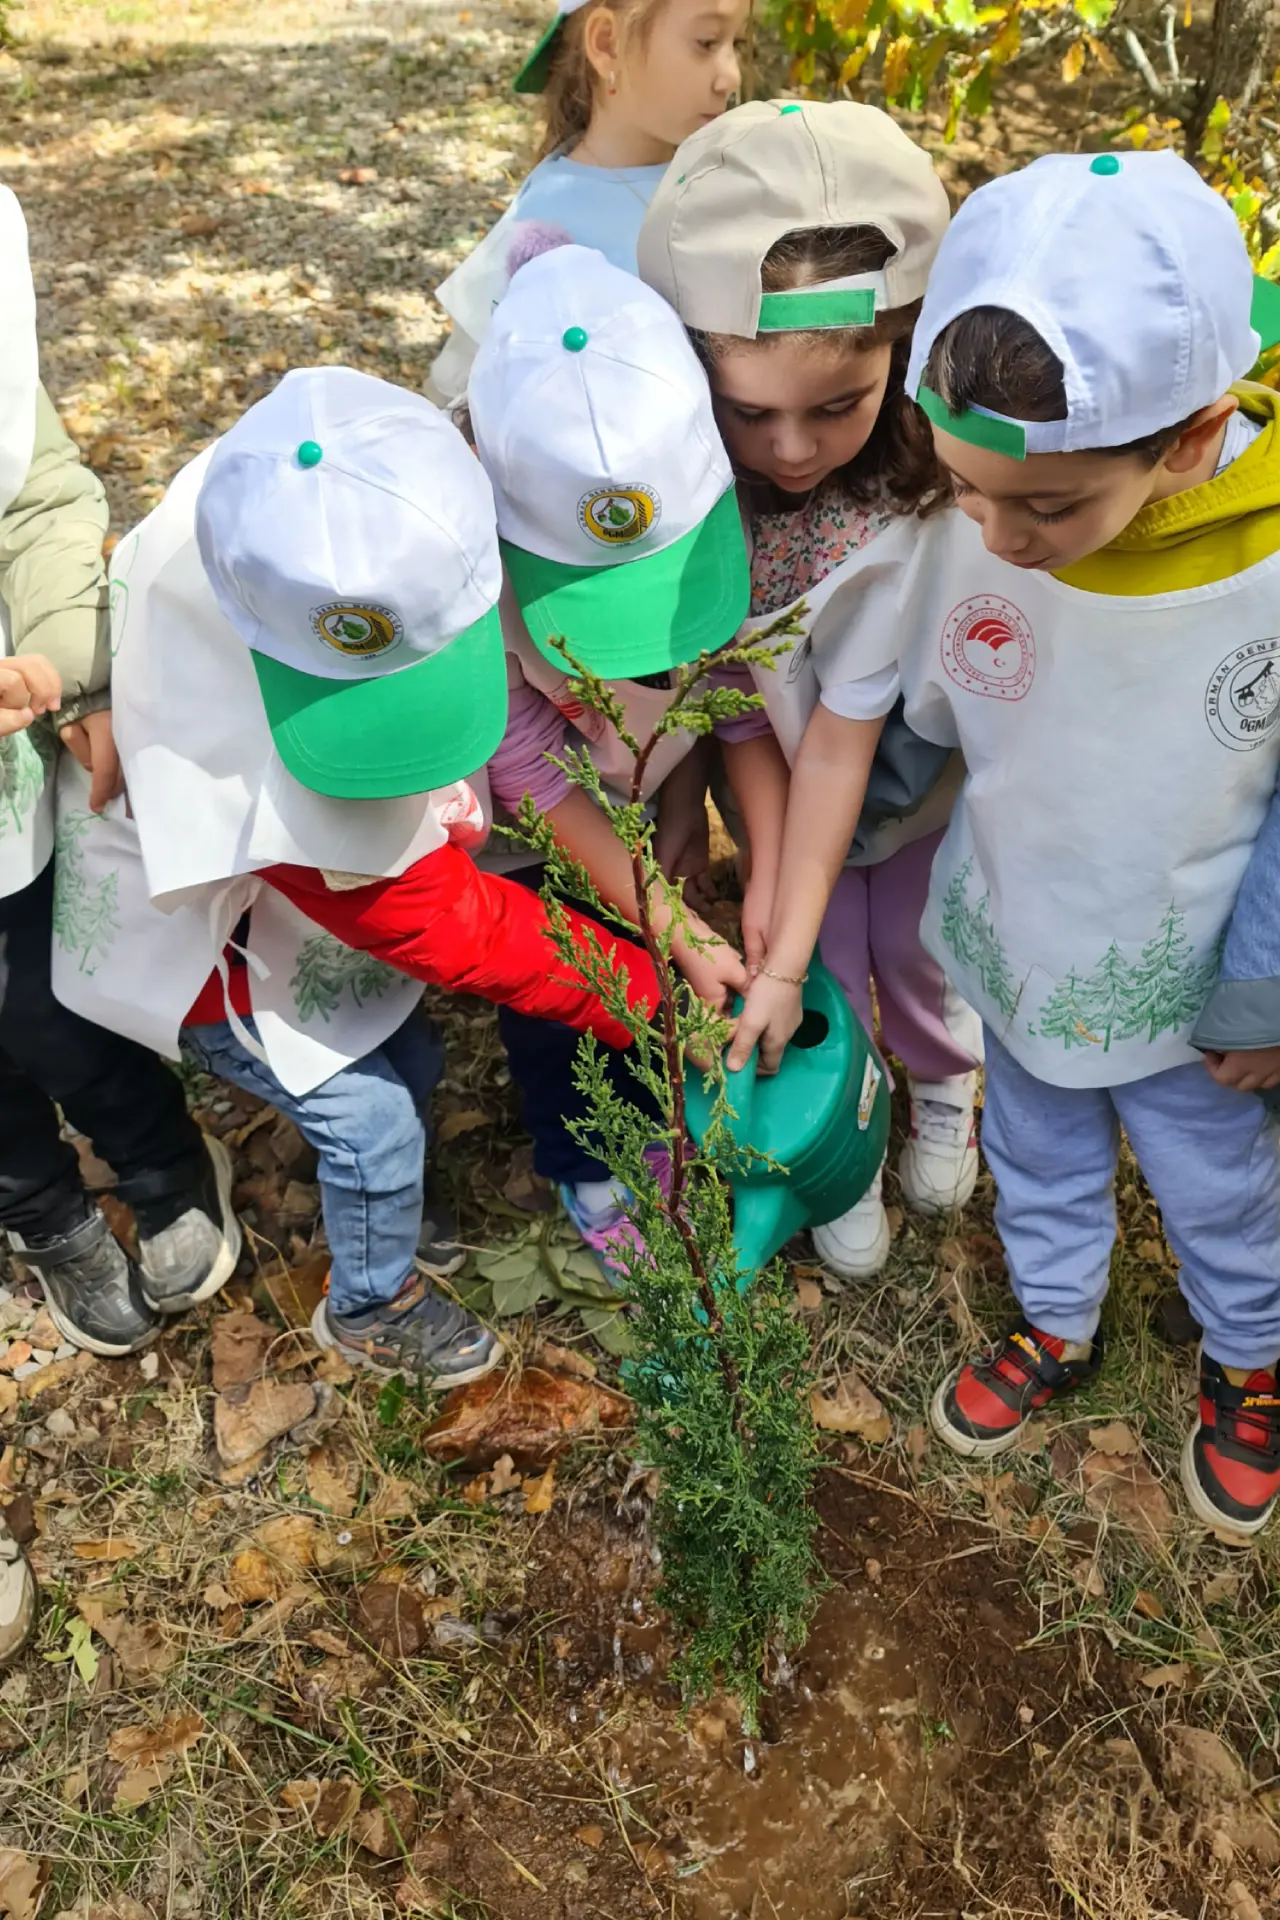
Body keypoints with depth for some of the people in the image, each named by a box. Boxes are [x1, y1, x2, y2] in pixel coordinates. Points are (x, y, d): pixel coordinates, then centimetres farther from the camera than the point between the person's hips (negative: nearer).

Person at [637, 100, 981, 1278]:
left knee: (920, 952, 23)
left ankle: (946, 1094, 56)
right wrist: (769, 864, -19)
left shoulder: (952, 468, -32)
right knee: (822, 977, 18)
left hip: (931, 777, 0)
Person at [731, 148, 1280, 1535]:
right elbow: (841, 732, -15)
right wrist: (783, 961, -11)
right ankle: (1054, 1328, 57)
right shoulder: (936, 531, -27)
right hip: (1016, 946, 2)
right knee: (1036, 1159, 26)